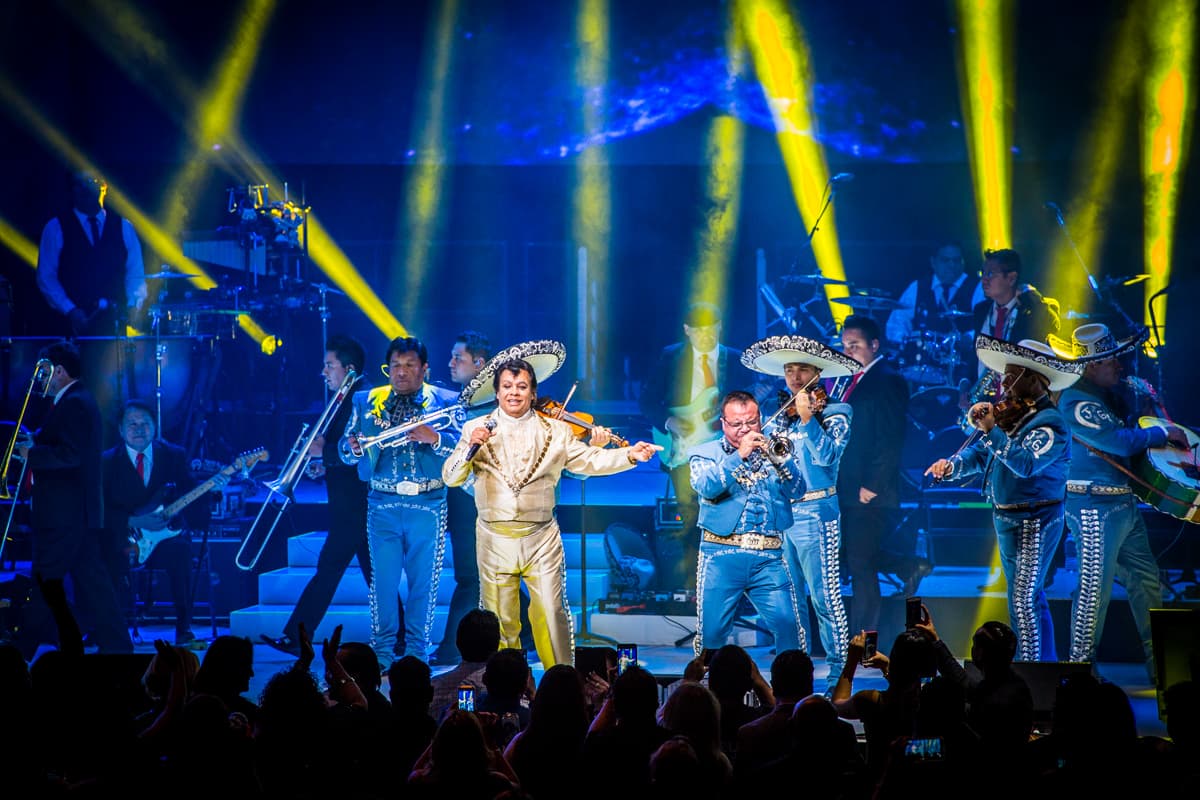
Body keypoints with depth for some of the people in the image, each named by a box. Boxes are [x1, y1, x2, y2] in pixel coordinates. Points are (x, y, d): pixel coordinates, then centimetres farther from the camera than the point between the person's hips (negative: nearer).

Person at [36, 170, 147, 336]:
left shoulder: (124, 228, 14)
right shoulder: (55, 228, 7)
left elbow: (136, 275, 11)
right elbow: (46, 278, 2)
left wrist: (133, 306, -9)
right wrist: (70, 311, -11)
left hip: (116, 323, 2)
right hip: (75, 324, -1)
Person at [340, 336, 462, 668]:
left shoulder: (446, 402, 5)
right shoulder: (366, 401, 11)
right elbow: (345, 450, 7)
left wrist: (434, 438, -24)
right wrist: (354, 448, -15)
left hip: (428, 505, -1)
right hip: (383, 504, 1)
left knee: (423, 580, 2)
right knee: (382, 578, -1)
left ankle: (416, 652, 11)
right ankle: (382, 653, 7)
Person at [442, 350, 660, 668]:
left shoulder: (556, 431, 8)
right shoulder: (475, 429, 5)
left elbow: (589, 460, 2)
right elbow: (451, 477, 0)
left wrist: (630, 455, -12)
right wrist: (471, 447, -17)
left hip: (541, 538, 0)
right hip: (495, 539, 0)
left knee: (552, 614, -3)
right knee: (499, 619, 5)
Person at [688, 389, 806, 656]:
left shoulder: (771, 451, 16)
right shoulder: (705, 453, 11)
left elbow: (797, 490, 2)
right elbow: (706, 486, -9)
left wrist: (780, 459, -15)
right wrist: (739, 456, -18)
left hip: (769, 557, 1)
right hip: (722, 554, -1)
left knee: (787, 623, -12)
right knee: (712, 630, -6)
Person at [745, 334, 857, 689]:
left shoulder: (833, 413, -2)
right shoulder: (781, 416, 15)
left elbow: (826, 455, -17)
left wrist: (807, 420, -27)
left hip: (814, 514, -6)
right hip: (779, 513, 6)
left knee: (824, 597, -8)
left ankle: (839, 670, -5)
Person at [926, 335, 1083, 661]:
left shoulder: (1050, 423, -16)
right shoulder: (1009, 415, 9)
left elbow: (1025, 463, -29)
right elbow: (979, 454, 11)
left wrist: (991, 430, -29)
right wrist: (952, 465, -8)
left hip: (1035, 523, -9)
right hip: (1006, 521, 9)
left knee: (1024, 601, -15)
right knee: (1028, 600, 16)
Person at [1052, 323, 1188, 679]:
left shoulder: (1107, 393, 13)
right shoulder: (1077, 402, -18)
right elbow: (1119, 440, -25)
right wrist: (1164, 433, -12)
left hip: (1124, 503, 10)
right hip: (1095, 506, -10)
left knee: (1146, 581, 13)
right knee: (1095, 586, -8)